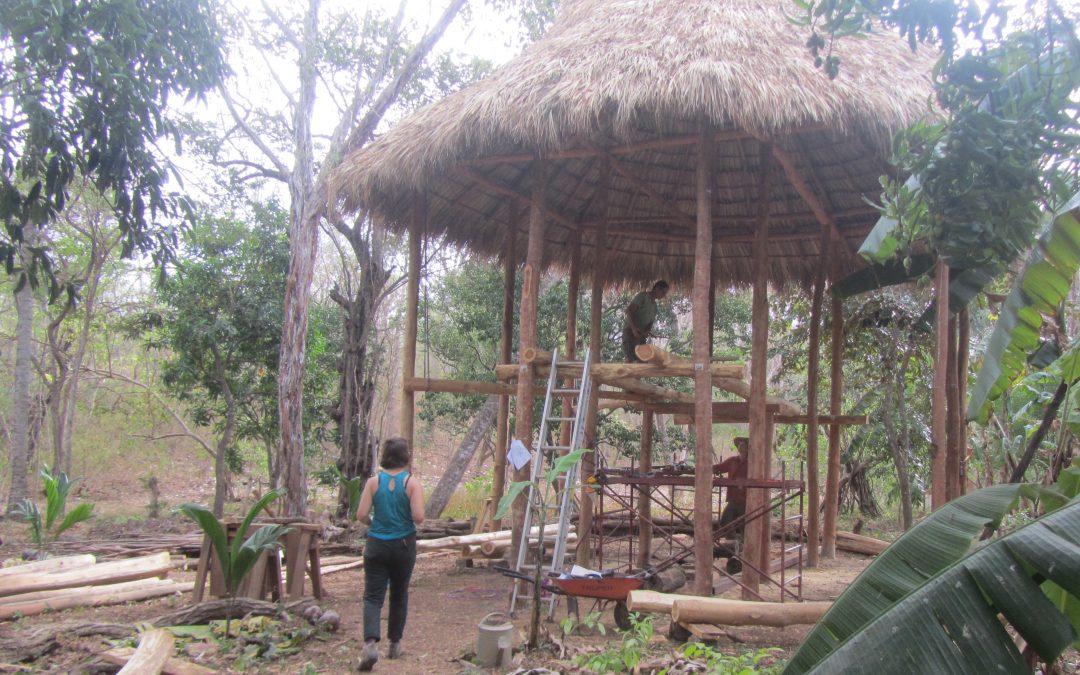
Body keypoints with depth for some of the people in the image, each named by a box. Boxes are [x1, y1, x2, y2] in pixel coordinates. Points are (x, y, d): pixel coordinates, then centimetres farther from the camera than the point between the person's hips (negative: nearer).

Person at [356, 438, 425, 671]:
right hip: (403, 545, 0)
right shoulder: (412, 482, -9)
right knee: (399, 595, 17)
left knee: (373, 596, 2)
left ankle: (371, 643, -19)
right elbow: (418, 518, -15)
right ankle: (395, 644, 26)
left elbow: (361, 515, -6)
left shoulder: (374, 482, -4)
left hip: (377, 545, 0)